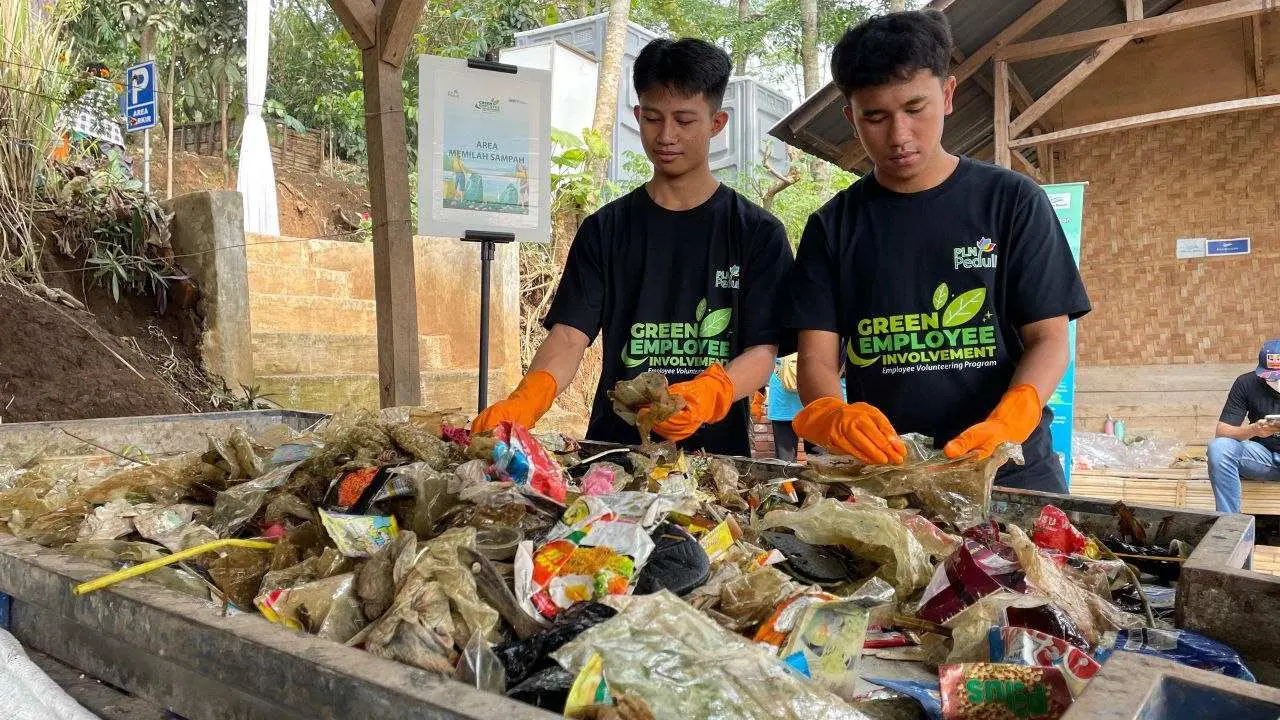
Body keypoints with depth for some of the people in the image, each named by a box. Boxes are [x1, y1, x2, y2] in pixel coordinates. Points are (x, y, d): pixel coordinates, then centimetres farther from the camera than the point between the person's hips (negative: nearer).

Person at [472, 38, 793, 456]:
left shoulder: (759, 233, 5)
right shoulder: (605, 229, 11)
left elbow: (762, 352, -2)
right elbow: (569, 335, 1)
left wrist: (708, 393, -24)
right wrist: (524, 402, -19)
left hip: (716, 455, -1)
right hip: (615, 447, 1)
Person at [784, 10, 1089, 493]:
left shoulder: (1013, 202, 3)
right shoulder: (833, 227, 5)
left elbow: (1049, 339, -1)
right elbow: (817, 357, 0)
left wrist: (1005, 424, -20)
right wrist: (832, 417, -23)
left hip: (1011, 471, -1)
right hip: (880, 476, 1)